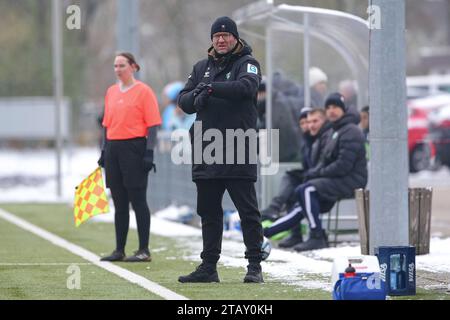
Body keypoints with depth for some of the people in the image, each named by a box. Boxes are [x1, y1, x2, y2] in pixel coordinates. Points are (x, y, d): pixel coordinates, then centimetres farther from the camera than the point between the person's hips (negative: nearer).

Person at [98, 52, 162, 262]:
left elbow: (152, 124, -8)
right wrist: (104, 151, 13)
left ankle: (144, 250, -1)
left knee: (138, 201, -5)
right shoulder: (111, 92, 13)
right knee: (119, 203, 9)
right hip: (114, 148, 6)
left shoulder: (143, 91, -5)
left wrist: (149, 152, -15)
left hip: (134, 148, -6)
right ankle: (119, 250, 13)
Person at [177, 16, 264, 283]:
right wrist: (196, 99, -12)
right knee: (209, 211, 10)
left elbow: (246, 86, -20)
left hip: (239, 153, -6)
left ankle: (255, 266, -2)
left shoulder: (247, 63, 1)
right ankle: (209, 266, 16)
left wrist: (211, 88, -25)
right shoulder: (202, 67, 18)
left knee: (248, 211, -4)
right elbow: (184, 100, 11)